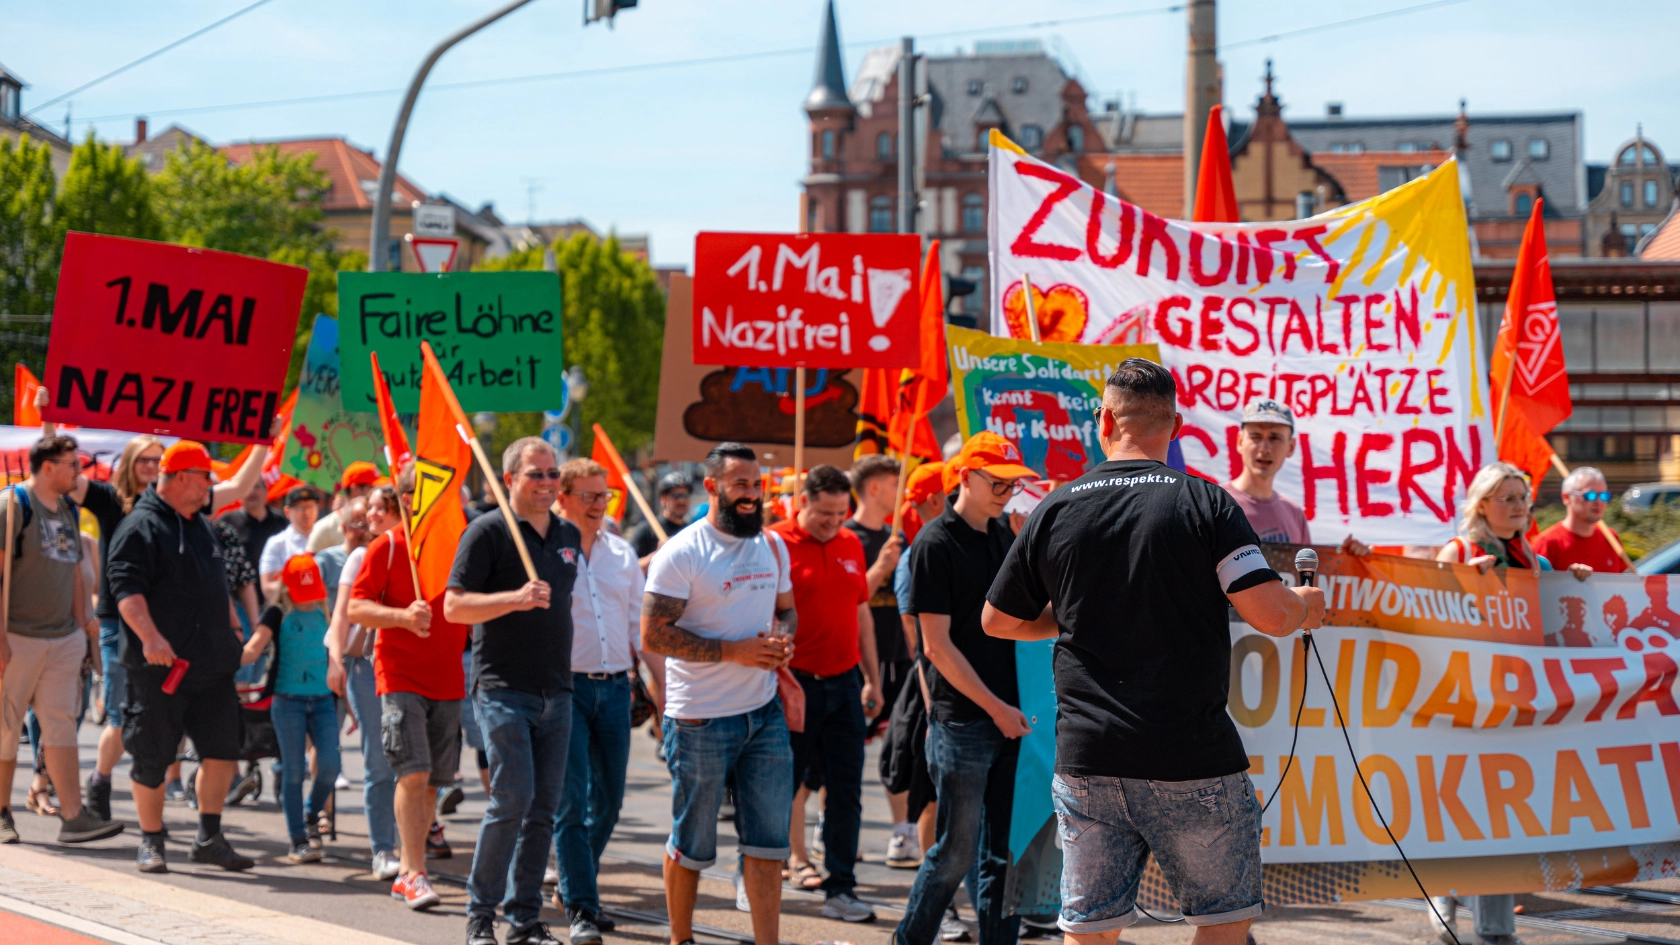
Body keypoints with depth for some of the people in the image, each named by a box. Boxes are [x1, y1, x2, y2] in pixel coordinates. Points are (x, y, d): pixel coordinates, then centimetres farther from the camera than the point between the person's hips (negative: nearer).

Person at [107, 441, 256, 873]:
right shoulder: (140, 526, -9)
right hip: (160, 667, -7)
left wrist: (232, 633, 28)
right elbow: (126, 587, -21)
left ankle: (209, 838, 14)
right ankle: (151, 842, 13)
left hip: (212, 666, 7)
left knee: (222, 750, 4)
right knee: (152, 758, 1)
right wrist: (150, 636, -32)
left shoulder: (201, 525, 18)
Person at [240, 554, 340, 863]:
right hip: (288, 700, -3)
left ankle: (311, 816, 19)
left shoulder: (324, 614, 11)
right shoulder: (278, 614, 0)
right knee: (294, 770, -1)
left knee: (329, 765, -8)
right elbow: (252, 649, -12)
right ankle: (299, 840, 5)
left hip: (323, 699, 3)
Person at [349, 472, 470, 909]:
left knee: (432, 778, 7)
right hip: (400, 678, -4)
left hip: (448, 680, 4)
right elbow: (355, 607, -5)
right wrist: (403, 616, -21)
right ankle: (415, 873, -9)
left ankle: (408, 872, 18)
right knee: (413, 773, -14)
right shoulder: (388, 546, -3)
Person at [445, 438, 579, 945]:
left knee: (544, 807, 6)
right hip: (504, 689, -6)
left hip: (556, 691, 6)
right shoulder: (488, 531, -5)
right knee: (513, 798, -13)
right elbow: (454, 606, -10)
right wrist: (517, 598, -22)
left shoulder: (569, 534, 14)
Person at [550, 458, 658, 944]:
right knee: (572, 801, -8)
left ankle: (572, 886, 29)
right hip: (565, 686, -5)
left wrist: (664, 683, 10)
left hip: (615, 687, 5)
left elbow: (641, 624, 16)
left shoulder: (622, 554, 12)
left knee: (608, 799, 10)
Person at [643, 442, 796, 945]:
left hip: (765, 714, 5)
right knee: (692, 842, 7)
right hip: (700, 719, -5)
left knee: (769, 839, 4)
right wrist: (735, 651, -21)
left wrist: (782, 638, -3)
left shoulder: (773, 546, 9)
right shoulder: (681, 553, -12)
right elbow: (654, 634, -16)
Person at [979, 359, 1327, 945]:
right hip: (1194, 763, -3)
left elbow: (997, 622, 14)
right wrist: (1306, 606, 10)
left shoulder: (1054, 511, 4)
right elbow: (1271, 615, -12)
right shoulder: (1205, 503, -5)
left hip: (1086, 759, 3)